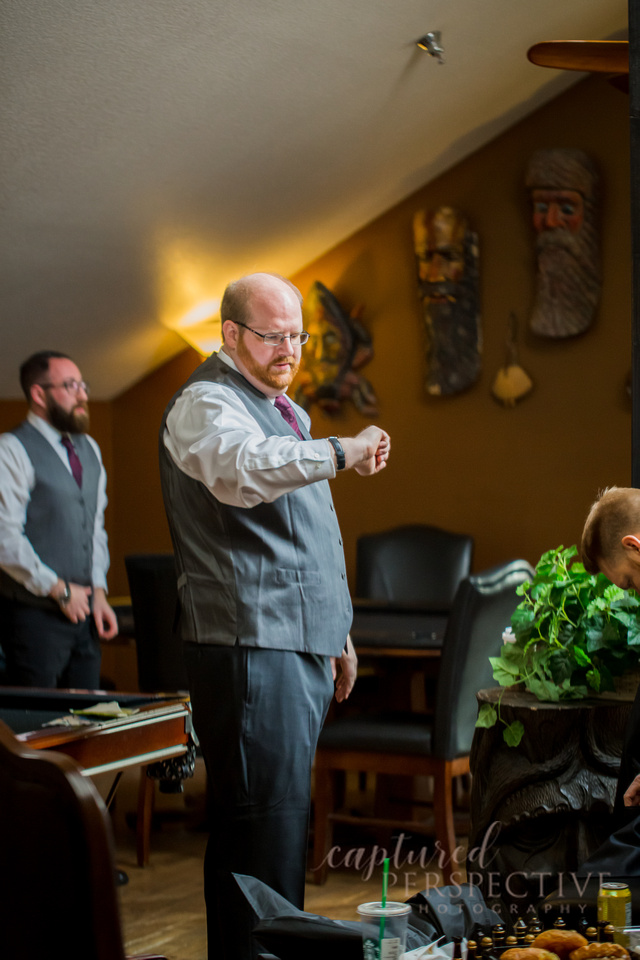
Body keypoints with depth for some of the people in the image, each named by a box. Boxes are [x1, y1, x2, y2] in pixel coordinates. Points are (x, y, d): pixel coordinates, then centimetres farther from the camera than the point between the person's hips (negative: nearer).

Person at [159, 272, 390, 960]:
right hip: (251, 647, -10)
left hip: (300, 645, 10)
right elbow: (242, 470, -34)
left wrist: (337, 632, 29)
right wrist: (341, 453, -46)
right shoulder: (207, 404, -9)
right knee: (267, 825, -11)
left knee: (280, 819, 13)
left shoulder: (278, 408, 22)